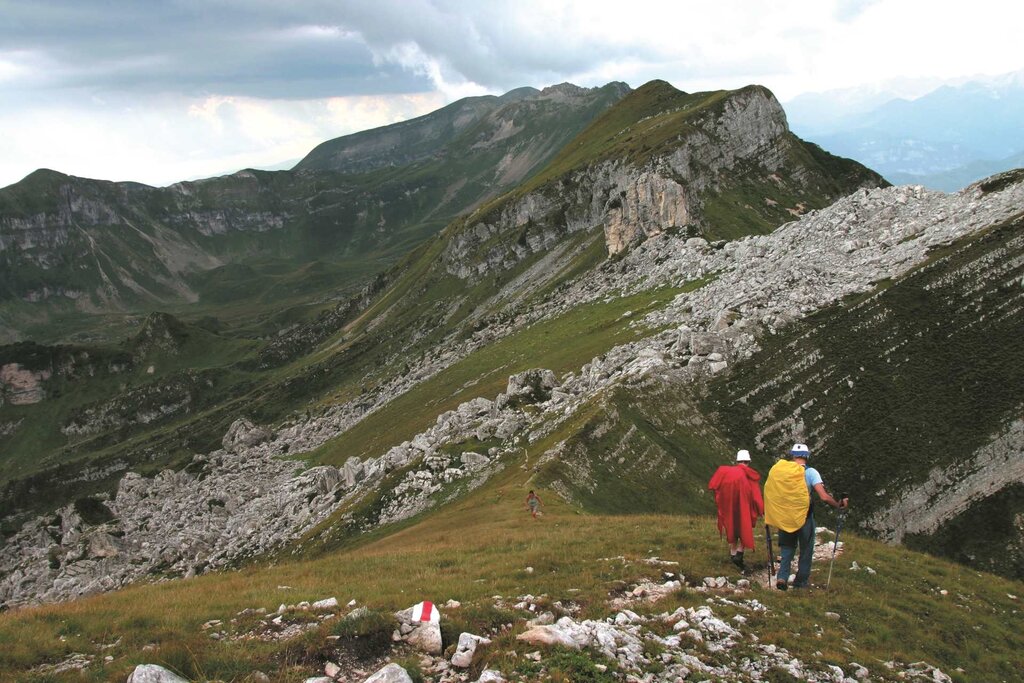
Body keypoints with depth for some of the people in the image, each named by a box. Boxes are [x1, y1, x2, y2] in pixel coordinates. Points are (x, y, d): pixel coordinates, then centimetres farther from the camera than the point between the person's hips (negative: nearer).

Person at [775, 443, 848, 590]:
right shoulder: (810, 472, -12)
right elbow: (824, 497, -20)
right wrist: (839, 505, -5)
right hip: (805, 517, -2)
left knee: (787, 548, 16)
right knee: (806, 550, 16)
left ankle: (782, 577, -1)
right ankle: (801, 581, 25)